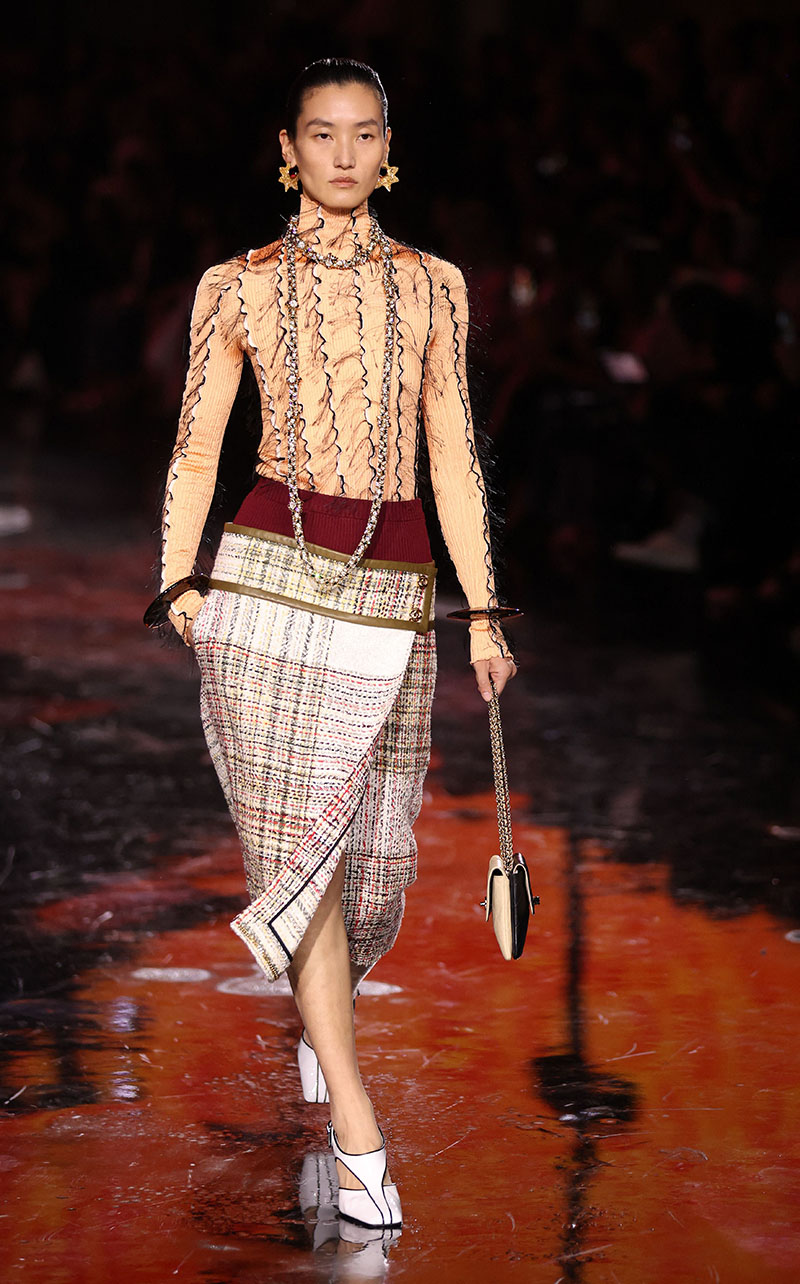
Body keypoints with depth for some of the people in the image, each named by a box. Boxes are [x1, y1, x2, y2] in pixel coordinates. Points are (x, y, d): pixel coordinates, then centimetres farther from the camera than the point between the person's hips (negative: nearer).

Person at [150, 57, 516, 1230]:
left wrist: (482, 609, 7)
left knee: (370, 836, 7)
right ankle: (356, 1130, -5)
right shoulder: (238, 288, 5)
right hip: (271, 569, -2)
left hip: (395, 588, 2)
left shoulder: (431, 287, 9)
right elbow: (197, 448, 6)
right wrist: (179, 586, -2)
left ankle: (324, 998, 42)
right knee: (300, 835, -7)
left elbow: (453, 456, 10)